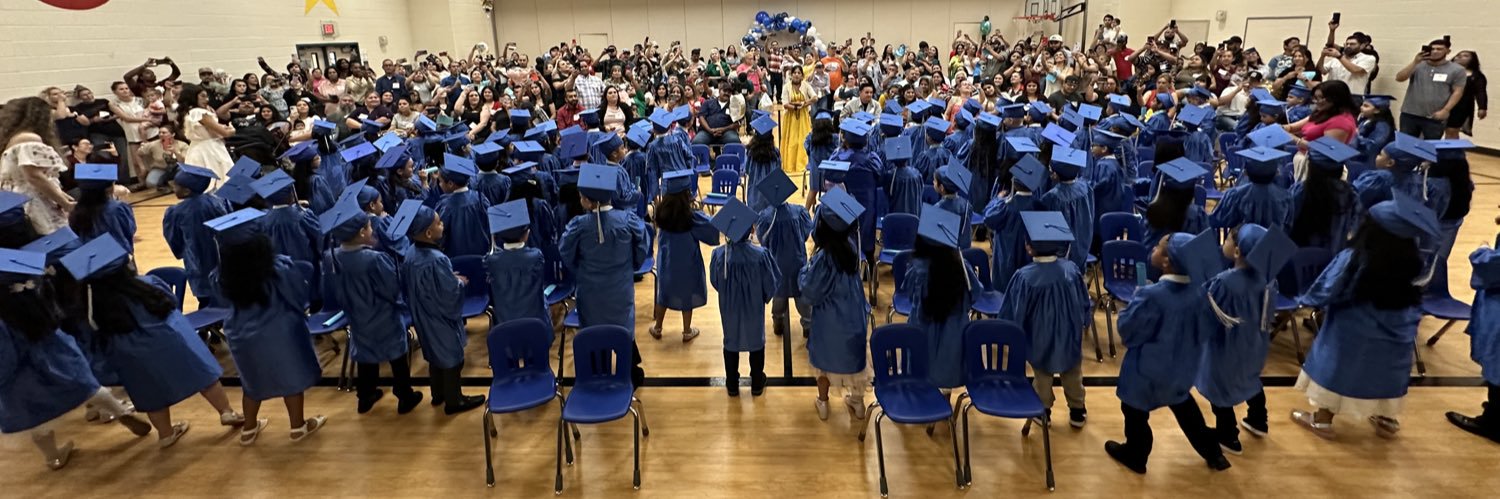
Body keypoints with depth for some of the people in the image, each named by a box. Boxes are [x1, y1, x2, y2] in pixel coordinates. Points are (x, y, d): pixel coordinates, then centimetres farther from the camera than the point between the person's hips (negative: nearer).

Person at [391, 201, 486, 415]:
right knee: (451, 358, 10)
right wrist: (460, 282, -5)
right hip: (441, 317, -8)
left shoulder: (411, 253, -6)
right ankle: (453, 400, 24)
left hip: (424, 315, 8)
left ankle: (438, 394, 40)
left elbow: (408, 286, 8)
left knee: (436, 354, 24)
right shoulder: (437, 259, -33)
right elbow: (450, 293, -27)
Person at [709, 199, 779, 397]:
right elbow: (771, 284, -14)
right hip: (754, 307, -1)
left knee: (731, 342, 22)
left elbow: (715, 282, -7)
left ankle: (732, 385, 36)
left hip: (729, 307, 1)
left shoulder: (719, 254, -25)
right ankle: (757, 384, 37)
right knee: (756, 342, 22)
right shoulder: (760, 255, -29)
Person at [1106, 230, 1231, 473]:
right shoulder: (1200, 290, -14)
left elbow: (1127, 330, -23)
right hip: (1183, 365, 7)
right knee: (1183, 405, 31)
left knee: (1135, 410, 17)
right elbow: (1207, 328, 0)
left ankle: (1135, 456, 36)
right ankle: (1212, 452, 44)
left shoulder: (1152, 296, -35)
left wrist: (1135, 302, -9)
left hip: (1148, 370, -7)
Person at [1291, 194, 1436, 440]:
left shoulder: (1353, 259, -27)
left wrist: (1307, 300, 1)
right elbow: (1414, 298, 5)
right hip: (1395, 334, 4)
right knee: (1386, 372, 22)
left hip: (1352, 333, -4)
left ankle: (1322, 420, 23)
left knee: (1336, 370, 12)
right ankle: (1388, 420, 39)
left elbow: (1326, 292, -16)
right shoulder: (1414, 262, -13)